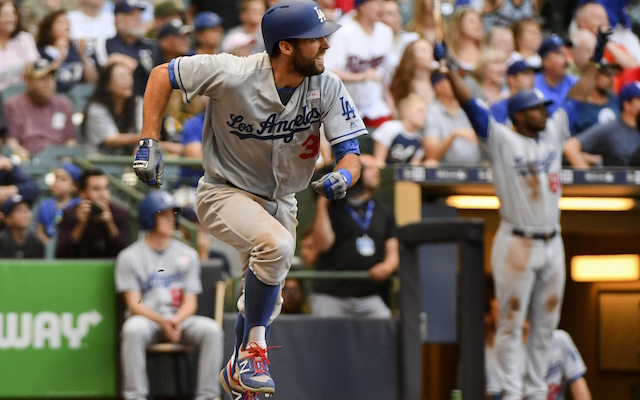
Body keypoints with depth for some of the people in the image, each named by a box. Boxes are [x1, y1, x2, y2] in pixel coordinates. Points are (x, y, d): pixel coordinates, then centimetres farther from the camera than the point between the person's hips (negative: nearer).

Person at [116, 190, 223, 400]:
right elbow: (134, 304, -4)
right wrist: (162, 321, -22)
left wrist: (176, 321, -17)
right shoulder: (129, 257, 3)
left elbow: (190, 302, 7)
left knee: (212, 329, -26)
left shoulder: (188, 255, 12)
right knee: (133, 329, -37)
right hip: (146, 318, -3)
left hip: (180, 319, 3)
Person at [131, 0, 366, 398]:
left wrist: (343, 177, -41)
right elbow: (162, 74, -16)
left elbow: (350, 153, -17)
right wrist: (150, 145, -21)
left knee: (265, 303, 19)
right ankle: (253, 349, -19)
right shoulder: (233, 75, -27)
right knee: (276, 244, -35)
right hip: (225, 193, -6)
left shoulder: (327, 88, -16)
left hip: (280, 202, 6)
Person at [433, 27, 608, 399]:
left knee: (546, 323, 8)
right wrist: (449, 68, -22)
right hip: (516, 243, -6)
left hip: (552, 243, 6)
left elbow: (577, 97, 17)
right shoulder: (501, 140, -5)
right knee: (512, 322, -3)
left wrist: (595, 60, 17)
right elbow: (470, 104, -13)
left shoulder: (553, 134, 11)